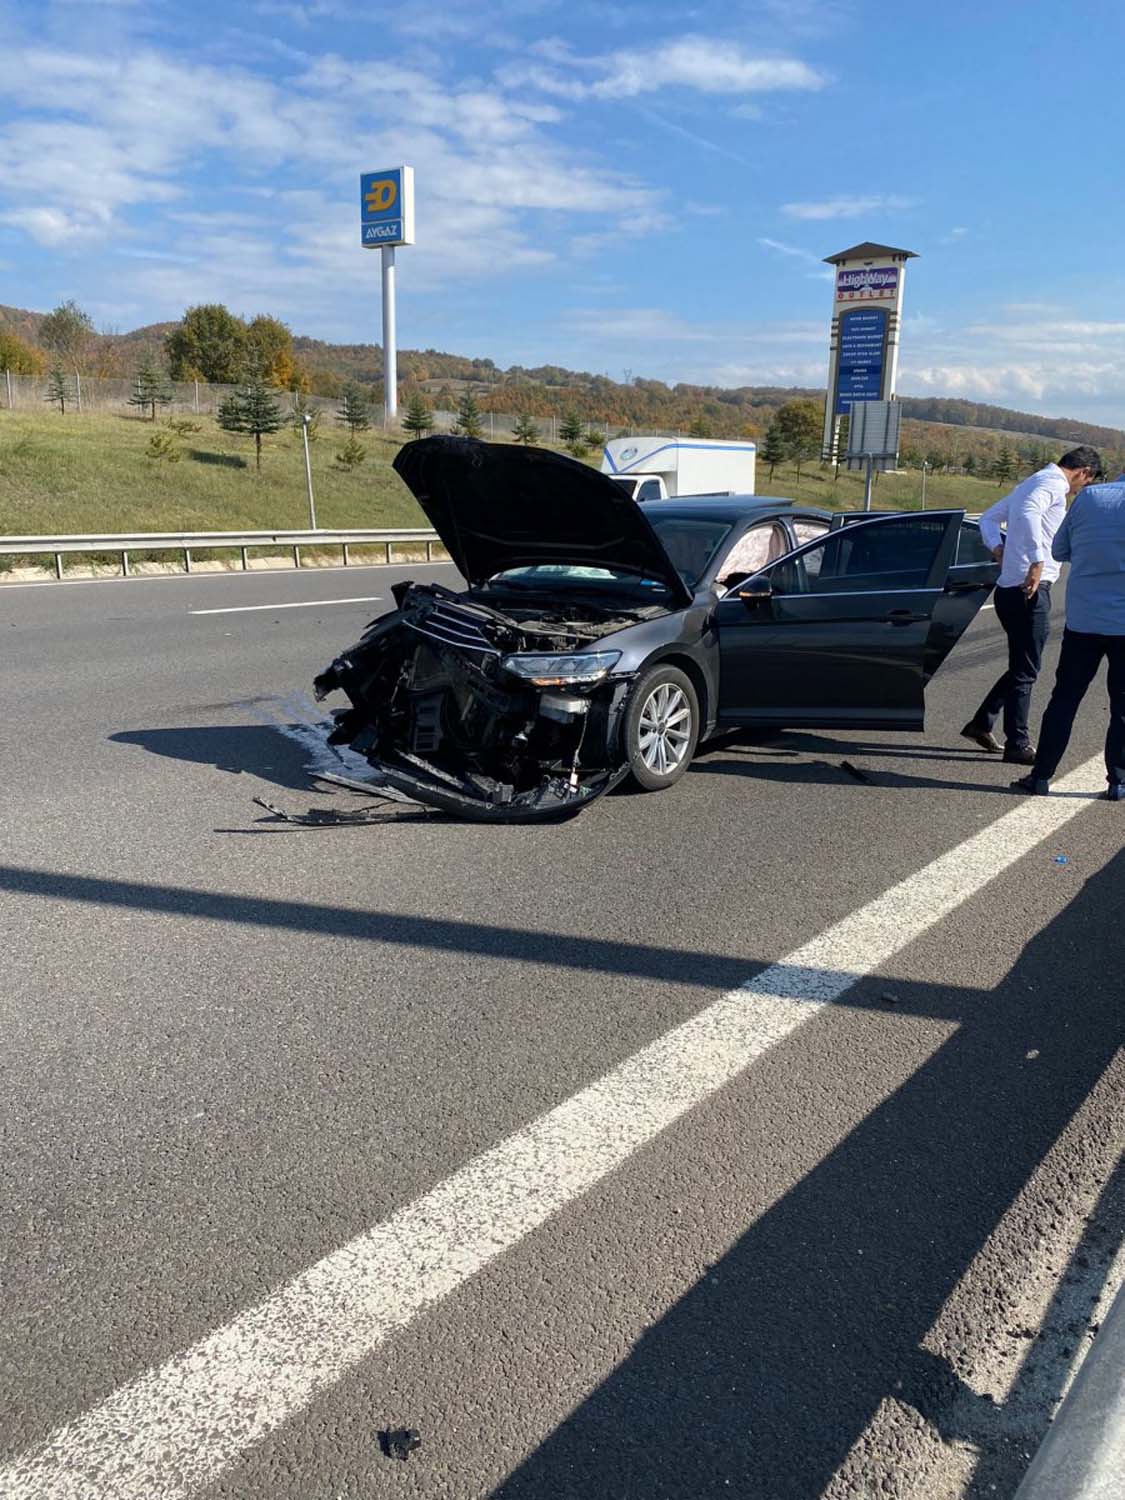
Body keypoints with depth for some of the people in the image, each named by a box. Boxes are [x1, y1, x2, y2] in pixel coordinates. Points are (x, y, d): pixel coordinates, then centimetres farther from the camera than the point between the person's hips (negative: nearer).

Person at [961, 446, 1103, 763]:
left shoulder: (1033, 482, 22)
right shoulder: (1054, 483, -8)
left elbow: (989, 518, 25)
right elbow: (1028, 513, -29)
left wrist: (998, 548, 9)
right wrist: (1037, 561, -29)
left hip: (1010, 589, 10)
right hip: (1029, 590, -10)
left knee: (1021, 667, 18)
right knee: (1025, 671, -3)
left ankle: (981, 724, 21)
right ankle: (1017, 745, 3)